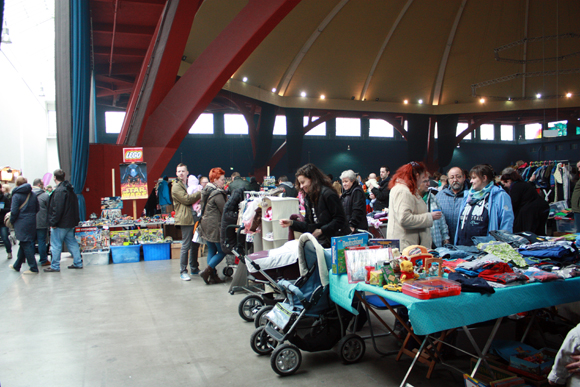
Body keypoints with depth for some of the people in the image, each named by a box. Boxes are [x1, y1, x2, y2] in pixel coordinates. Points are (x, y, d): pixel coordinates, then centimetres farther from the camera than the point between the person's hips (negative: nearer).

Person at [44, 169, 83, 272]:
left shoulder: (59, 190, -17)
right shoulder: (70, 189, 12)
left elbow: (57, 209, -22)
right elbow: (75, 206, 18)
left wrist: (53, 222, -16)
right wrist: (75, 220, 21)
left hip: (60, 224, -9)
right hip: (70, 223, 9)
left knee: (56, 244, 1)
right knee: (72, 242, 13)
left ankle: (55, 266, 7)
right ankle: (78, 263, 16)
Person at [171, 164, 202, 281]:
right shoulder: (176, 186, -4)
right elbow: (186, 199, -16)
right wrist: (200, 193, -9)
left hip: (194, 217, 8)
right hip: (186, 219, -8)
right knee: (185, 246, -6)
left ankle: (194, 268, 24)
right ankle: (183, 271, 1)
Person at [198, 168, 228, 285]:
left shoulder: (206, 190, 11)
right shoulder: (217, 194, -17)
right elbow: (224, 211, -15)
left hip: (206, 225, 9)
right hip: (215, 227, -9)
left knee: (211, 251, 13)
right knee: (222, 251, 2)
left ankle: (213, 276, 15)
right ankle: (207, 272, -3)